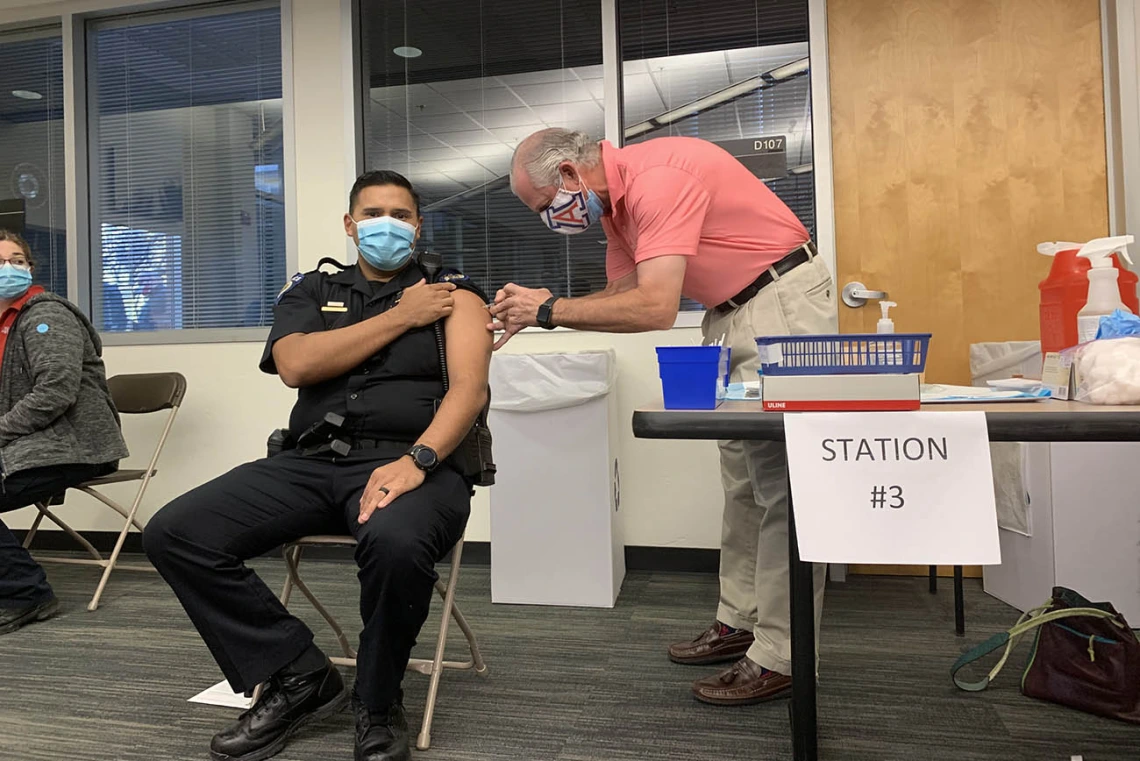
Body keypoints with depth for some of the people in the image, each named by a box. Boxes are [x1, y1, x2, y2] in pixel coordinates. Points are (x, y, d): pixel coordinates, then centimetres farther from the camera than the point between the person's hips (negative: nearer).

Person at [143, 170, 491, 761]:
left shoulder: (452, 293, 11)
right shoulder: (312, 291, 20)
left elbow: (469, 387, -5)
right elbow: (295, 365, -1)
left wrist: (416, 461, -23)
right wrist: (400, 317, 0)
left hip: (411, 460, -4)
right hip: (311, 461, 4)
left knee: (395, 541, -38)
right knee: (172, 534, -13)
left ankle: (378, 702, -6)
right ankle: (298, 678, 1)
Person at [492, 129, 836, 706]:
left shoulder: (657, 178, -24)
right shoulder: (614, 199, 6)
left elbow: (654, 309, -31)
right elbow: (624, 294, 8)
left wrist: (550, 309, -22)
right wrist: (533, 309, -4)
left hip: (782, 299, -10)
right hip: (729, 311, 10)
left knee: (781, 480, -8)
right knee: (741, 475, 12)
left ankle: (780, 656, 0)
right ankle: (740, 620, 22)